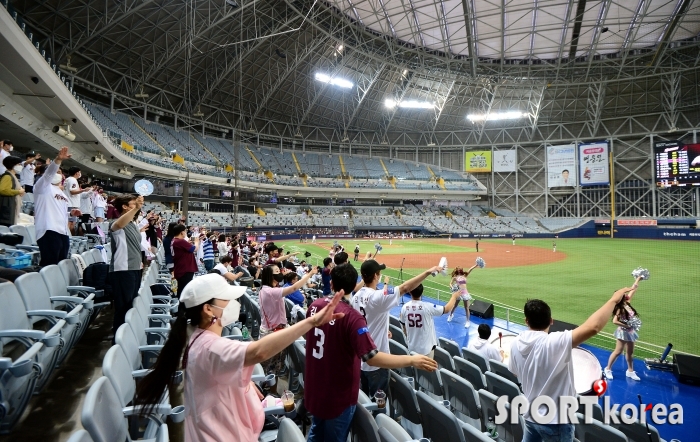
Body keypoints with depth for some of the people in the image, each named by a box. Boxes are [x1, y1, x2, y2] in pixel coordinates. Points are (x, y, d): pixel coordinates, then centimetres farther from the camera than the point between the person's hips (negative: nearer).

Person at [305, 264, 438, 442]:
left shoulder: (315, 306, -6)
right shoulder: (351, 316, -27)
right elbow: (372, 357, -32)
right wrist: (412, 360, -25)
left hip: (314, 388, 6)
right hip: (338, 394, -6)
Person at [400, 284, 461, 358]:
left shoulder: (404, 307, -9)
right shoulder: (427, 307, -21)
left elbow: (404, 328, 4)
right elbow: (447, 309, -9)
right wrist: (454, 296, 8)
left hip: (411, 347, 4)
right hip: (426, 347, -4)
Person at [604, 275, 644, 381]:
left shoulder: (627, 303, -3)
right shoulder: (620, 309, -22)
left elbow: (633, 290, 6)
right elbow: (615, 321, -30)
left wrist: (638, 280, 10)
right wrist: (626, 325, -25)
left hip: (630, 331, 8)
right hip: (623, 332, -8)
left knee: (630, 352, 15)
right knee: (618, 351, 0)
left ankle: (630, 371, 27)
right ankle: (608, 369, 13)